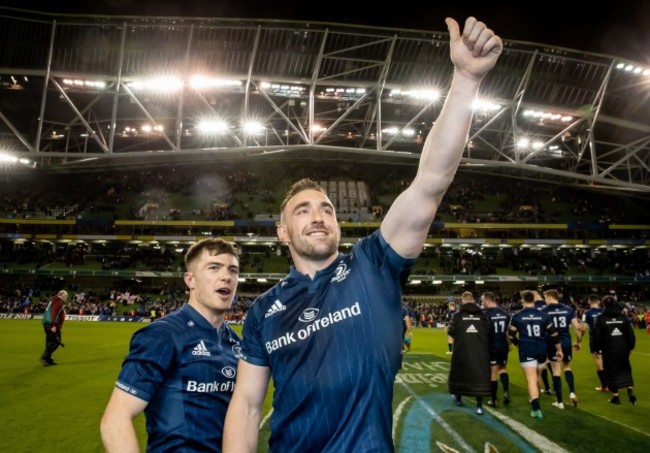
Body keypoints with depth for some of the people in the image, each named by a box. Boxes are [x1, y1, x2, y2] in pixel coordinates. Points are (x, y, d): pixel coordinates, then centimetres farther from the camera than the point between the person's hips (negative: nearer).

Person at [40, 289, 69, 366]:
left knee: (50, 341, 15)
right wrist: (54, 326, -25)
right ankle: (44, 357, -12)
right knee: (56, 341, -5)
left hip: (45, 323, 10)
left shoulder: (52, 300, 18)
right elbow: (55, 314, -22)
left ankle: (48, 360, 19)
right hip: (52, 324, -10)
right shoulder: (59, 303, -12)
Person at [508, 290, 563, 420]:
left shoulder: (517, 316, -4)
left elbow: (510, 335, 1)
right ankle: (534, 398, 42)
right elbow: (554, 334, 3)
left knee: (531, 380, -3)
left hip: (526, 351, -3)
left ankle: (536, 408, -12)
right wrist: (559, 349, 13)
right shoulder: (544, 315, 2)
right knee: (537, 377, 23)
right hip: (541, 350, 4)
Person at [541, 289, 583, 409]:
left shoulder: (544, 311, -5)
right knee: (567, 367, 24)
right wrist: (579, 341, 12)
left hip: (553, 344, -3)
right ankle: (572, 392, 7)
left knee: (556, 372, 4)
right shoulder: (568, 309, 3)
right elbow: (577, 327, -1)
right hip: (567, 343, 3)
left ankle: (559, 401, 11)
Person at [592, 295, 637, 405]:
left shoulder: (601, 318, -6)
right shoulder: (623, 317, 3)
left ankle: (615, 396, 11)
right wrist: (631, 347, 14)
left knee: (611, 372, 7)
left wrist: (597, 348, 3)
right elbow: (631, 334, 2)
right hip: (623, 349, 3)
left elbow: (597, 335, -8)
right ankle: (630, 390, 1)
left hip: (609, 350, -3)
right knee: (625, 369, 19)